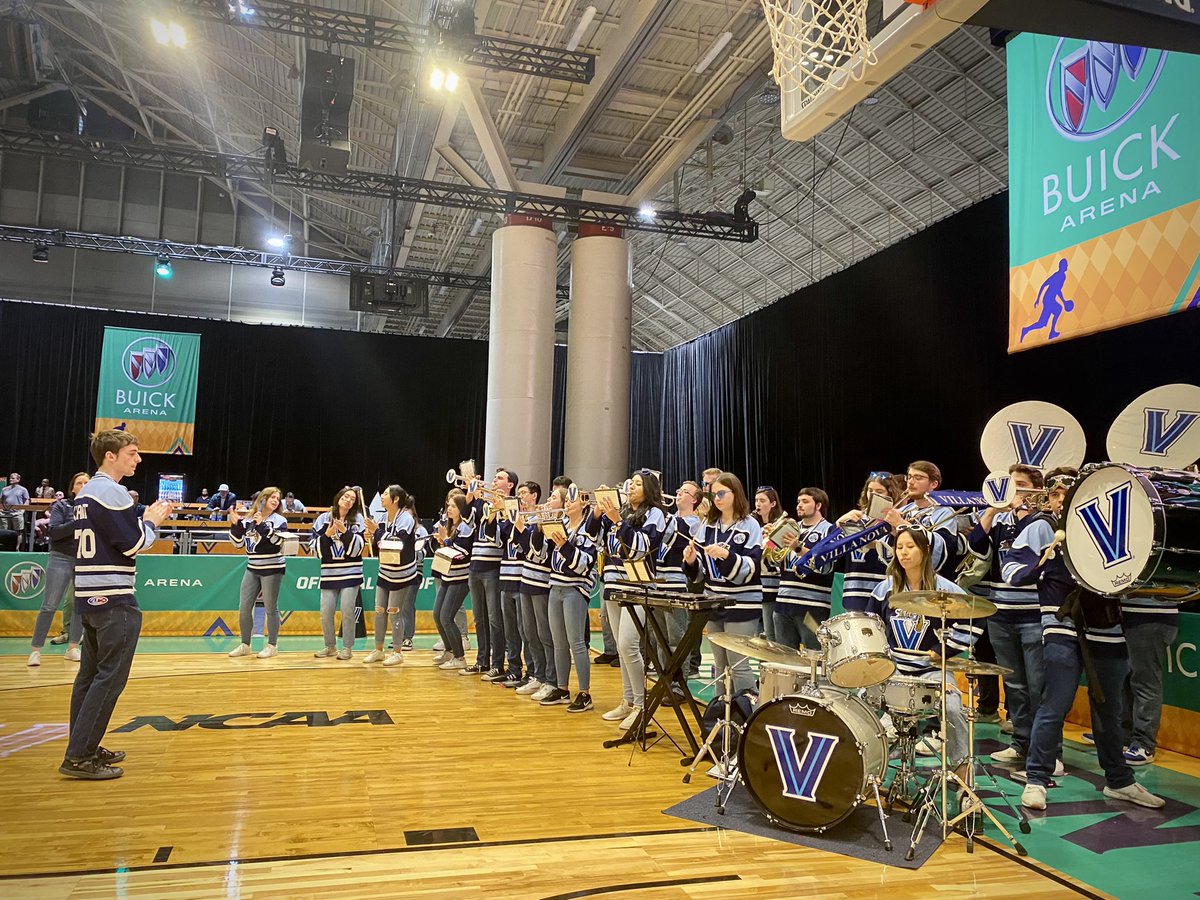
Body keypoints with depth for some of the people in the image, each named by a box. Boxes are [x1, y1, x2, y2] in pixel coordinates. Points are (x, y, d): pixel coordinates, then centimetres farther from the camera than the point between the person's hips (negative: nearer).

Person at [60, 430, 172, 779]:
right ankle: (79, 757, -4)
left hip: (88, 597, 10)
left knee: (91, 674, 14)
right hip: (114, 600, -10)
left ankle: (84, 748, 21)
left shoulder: (85, 492, 16)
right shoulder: (112, 492, -14)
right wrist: (152, 520, 1)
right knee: (110, 678, -6)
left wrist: (144, 520, 12)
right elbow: (134, 545, -15)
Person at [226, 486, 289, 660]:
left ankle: (272, 645, 11)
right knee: (244, 608, 4)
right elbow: (238, 542, 9)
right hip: (252, 569, 5)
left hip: (272, 569, -5)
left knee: (270, 608, 1)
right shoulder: (248, 519, 8)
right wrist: (235, 524, -4)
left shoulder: (279, 520, -3)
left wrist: (262, 525, -22)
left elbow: (278, 541, -18)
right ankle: (245, 645, 16)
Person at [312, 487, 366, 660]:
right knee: (326, 611, 1)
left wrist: (345, 531, -16)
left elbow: (356, 548, -5)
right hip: (329, 573, 2)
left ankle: (347, 647, 11)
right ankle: (330, 646, 21)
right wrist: (327, 535, -13)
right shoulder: (324, 518, 5)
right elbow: (318, 550, 3)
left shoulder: (358, 519, 2)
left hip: (351, 573, -2)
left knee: (347, 610, -4)